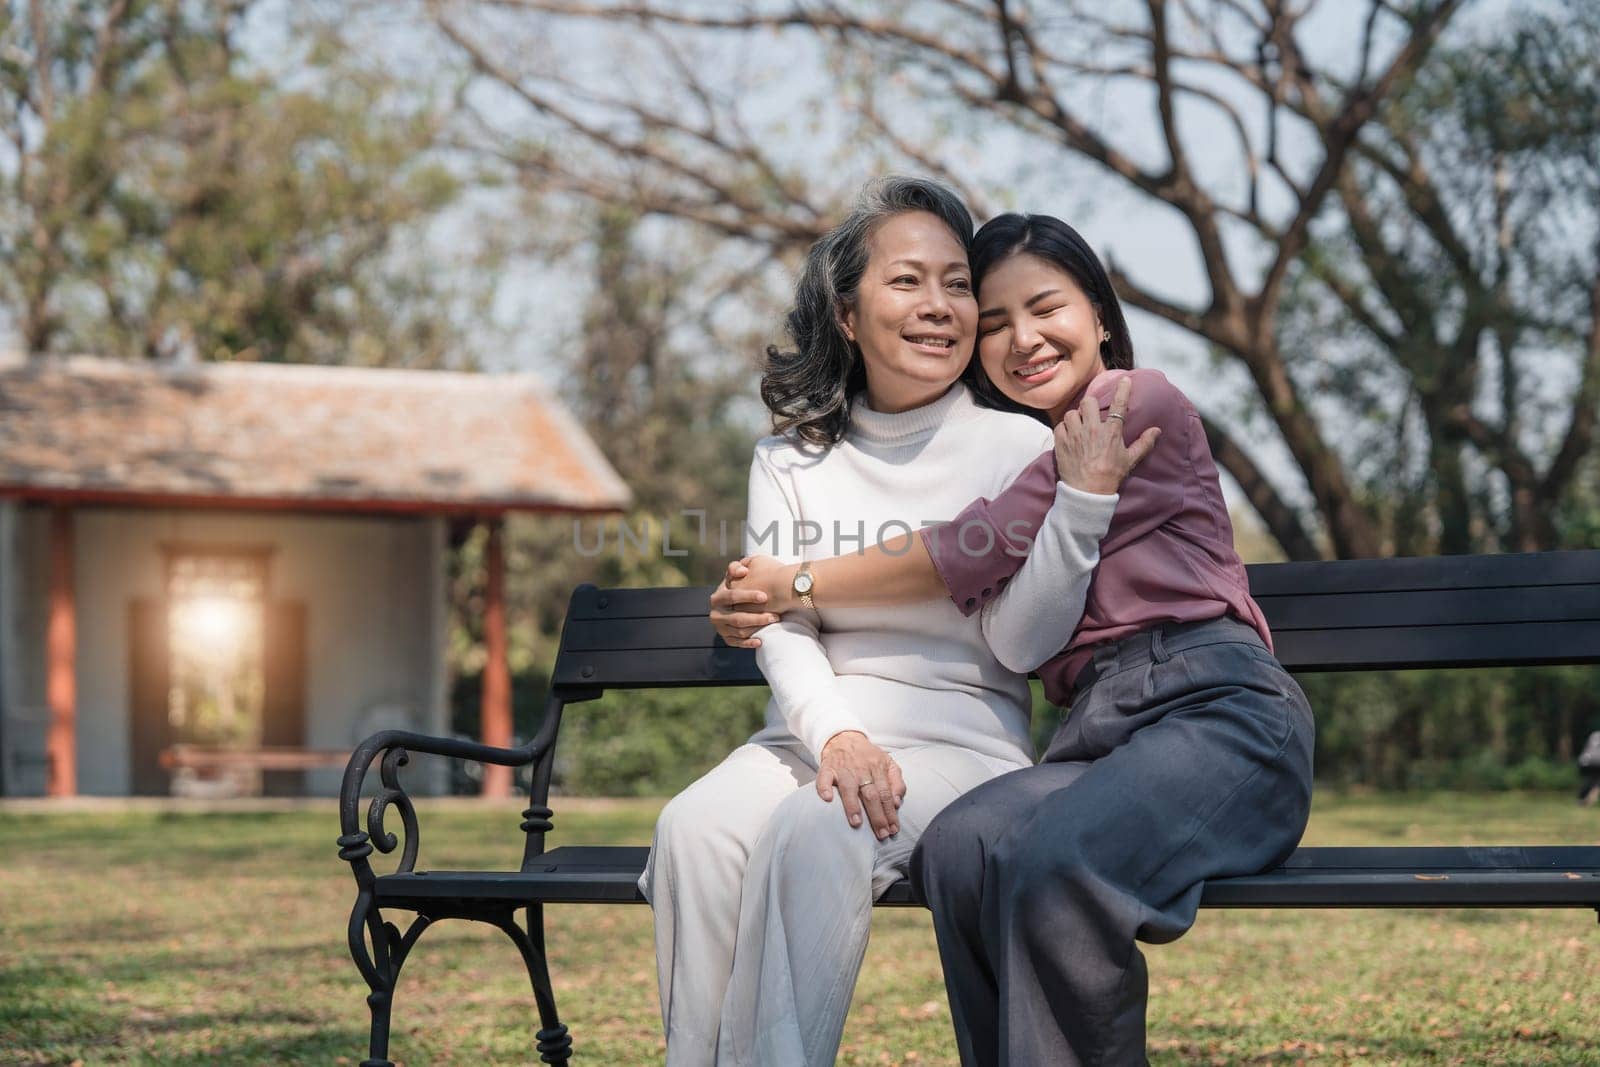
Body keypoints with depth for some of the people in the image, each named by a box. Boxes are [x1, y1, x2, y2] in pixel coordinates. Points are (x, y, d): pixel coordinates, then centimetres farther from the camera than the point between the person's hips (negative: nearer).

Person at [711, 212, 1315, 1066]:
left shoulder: (1138, 404, 3)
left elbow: (976, 552, -2)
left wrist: (797, 585, 7)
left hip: (1214, 710, -6)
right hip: (1100, 732, 6)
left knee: (1054, 859, -36)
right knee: (960, 845, -28)